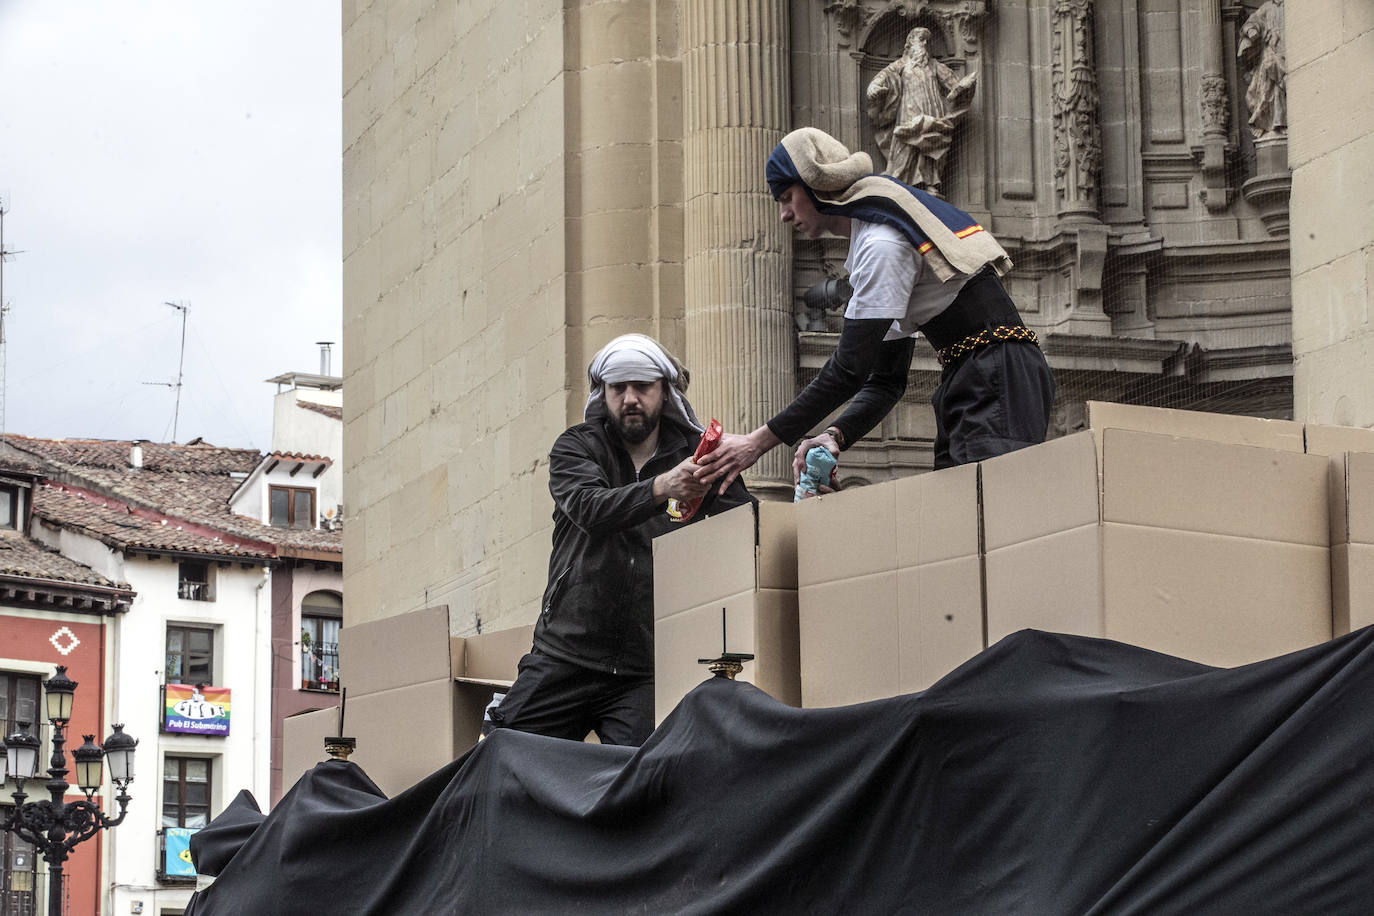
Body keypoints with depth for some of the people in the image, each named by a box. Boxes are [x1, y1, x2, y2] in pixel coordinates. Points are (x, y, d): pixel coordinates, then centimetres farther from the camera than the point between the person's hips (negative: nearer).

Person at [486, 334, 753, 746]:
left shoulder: (696, 453, 9)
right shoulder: (576, 447, 7)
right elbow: (589, 509, -15)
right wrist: (660, 488, -33)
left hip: (649, 670, 0)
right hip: (567, 655, 0)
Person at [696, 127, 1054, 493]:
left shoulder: (881, 244, -12)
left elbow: (849, 368, -15)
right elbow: (886, 379, 19)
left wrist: (758, 442, -11)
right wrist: (834, 436, 0)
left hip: (999, 380, -10)